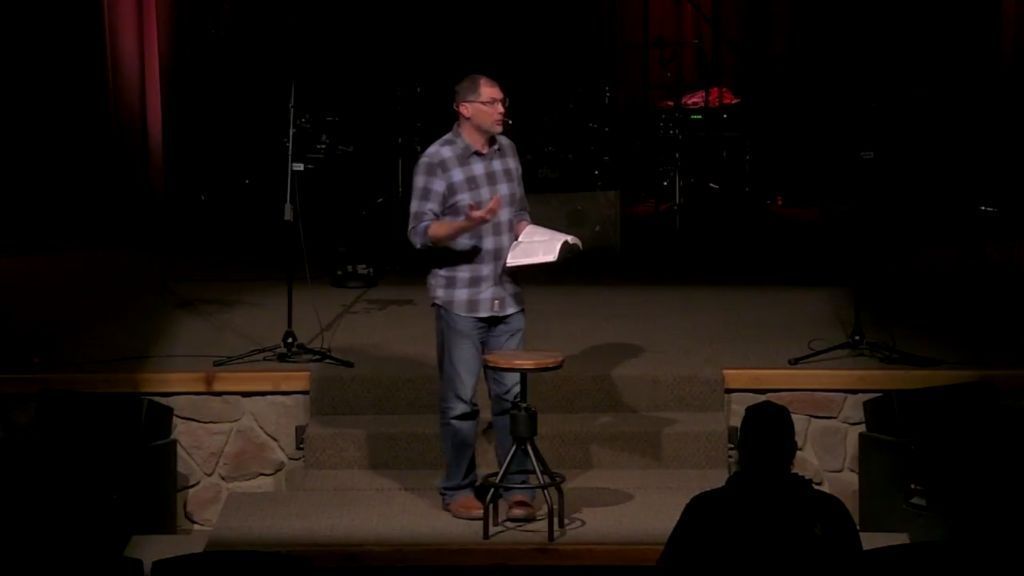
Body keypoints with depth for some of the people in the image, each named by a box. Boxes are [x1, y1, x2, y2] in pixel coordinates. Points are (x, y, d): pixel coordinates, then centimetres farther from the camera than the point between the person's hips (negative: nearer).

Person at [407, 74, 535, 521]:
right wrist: (468, 223, -27)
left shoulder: (507, 149, 8)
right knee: (460, 400, 3)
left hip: (507, 297, 5)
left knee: (511, 396, 7)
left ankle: (517, 488, 15)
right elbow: (420, 232, -12)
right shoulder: (437, 160, -10)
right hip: (459, 299, -5)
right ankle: (458, 490, 16)